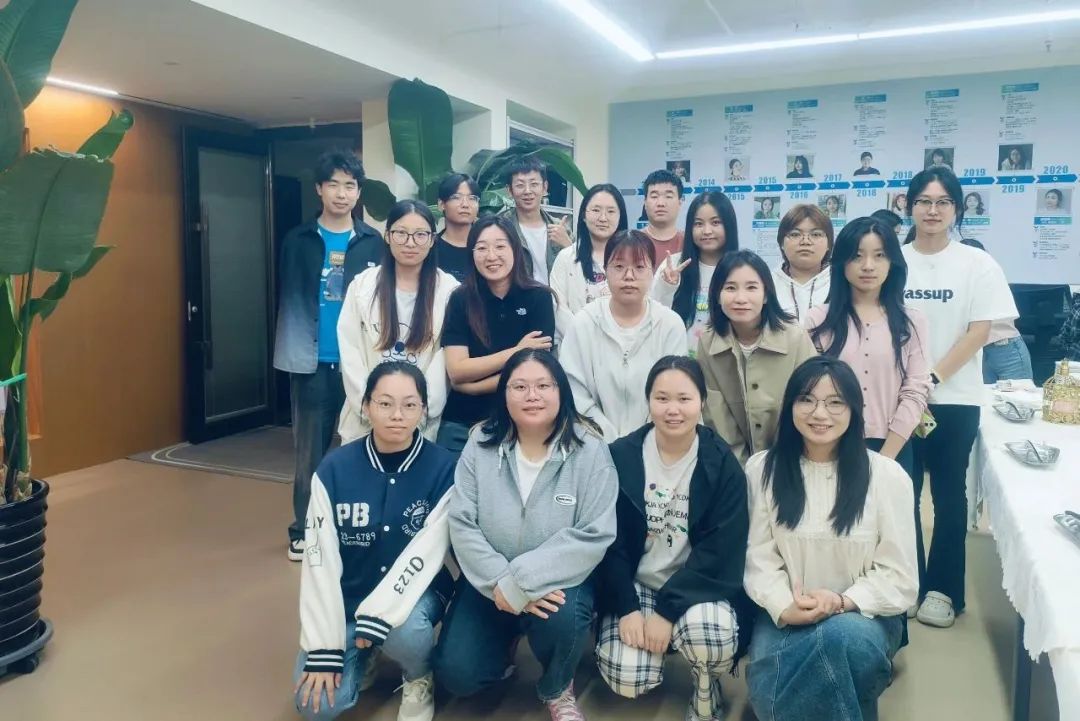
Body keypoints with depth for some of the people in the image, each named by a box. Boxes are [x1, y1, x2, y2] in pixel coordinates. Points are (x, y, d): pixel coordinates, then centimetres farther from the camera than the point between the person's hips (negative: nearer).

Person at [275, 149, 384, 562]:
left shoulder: (374, 243, 3)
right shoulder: (298, 241, 5)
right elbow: (288, 301, 2)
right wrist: (293, 353, -8)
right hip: (313, 362, 1)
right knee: (311, 449, 9)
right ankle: (303, 530, 23)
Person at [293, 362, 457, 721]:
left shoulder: (444, 468, -14)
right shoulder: (334, 468, -11)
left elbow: (427, 553, -19)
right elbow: (320, 559, -12)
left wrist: (379, 611, -30)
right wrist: (324, 647, -15)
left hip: (413, 592, -1)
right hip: (347, 594, 2)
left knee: (404, 631, -35)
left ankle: (420, 678, 2)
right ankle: (361, 657, 19)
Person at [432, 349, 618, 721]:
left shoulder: (589, 451, -13)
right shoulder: (481, 444, -6)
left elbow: (595, 536, -20)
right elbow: (461, 524, -9)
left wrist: (523, 580, -26)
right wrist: (500, 582, -23)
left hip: (557, 580, -2)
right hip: (489, 582, 2)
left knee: (561, 618, -34)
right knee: (456, 674, -11)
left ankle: (557, 689, 2)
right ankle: (506, 642, 25)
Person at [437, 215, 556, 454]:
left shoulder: (539, 297, -7)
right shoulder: (460, 298, -4)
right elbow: (456, 372, -12)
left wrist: (473, 384, -14)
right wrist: (517, 352, -17)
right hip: (460, 424, 1)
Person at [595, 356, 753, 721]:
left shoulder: (721, 464, -9)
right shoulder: (622, 456, -7)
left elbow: (720, 550, -13)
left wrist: (668, 610, -19)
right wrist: (627, 608, -16)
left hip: (697, 588, 0)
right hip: (636, 584, 1)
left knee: (710, 633, -33)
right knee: (627, 678, -20)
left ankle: (707, 691, 3)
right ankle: (652, 638, 16)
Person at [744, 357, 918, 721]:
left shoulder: (887, 476, -5)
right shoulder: (762, 469, -1)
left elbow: (899, 577, -5)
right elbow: (759, 559, -4)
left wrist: (842, 602, -21)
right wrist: (786, 608, -23)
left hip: (864, 614, -1)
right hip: (786, 616, 1)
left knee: (840, 636, -38)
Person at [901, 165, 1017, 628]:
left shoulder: (977, 264, -1)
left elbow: (979, 331, -6)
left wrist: (932, 377, -15)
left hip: (954, 398, -1)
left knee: (948, 494, 8)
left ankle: (942, 590, 21)